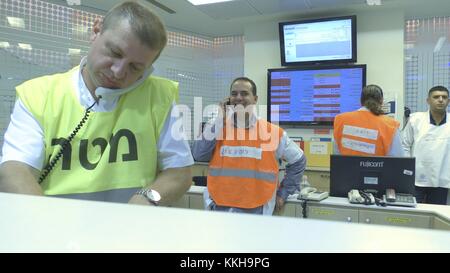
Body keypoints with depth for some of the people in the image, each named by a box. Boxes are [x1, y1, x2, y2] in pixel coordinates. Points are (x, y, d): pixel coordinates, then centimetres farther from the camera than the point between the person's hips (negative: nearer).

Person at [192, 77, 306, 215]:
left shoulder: (273, 132, 1)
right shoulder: (217, 127, 6)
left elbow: (298, 161, 12)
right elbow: (198, 155, -9)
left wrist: (282, 194, 10)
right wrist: (220, 120, -8)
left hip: (256, 210, -1)